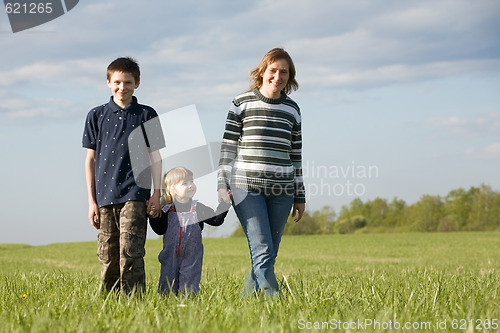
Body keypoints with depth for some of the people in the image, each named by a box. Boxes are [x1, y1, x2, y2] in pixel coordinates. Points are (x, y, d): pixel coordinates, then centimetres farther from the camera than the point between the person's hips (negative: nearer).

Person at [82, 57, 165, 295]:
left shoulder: (147, 115, 7)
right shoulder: (97, 115, 9)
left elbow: (155, 156, 9)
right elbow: (90, 159, 11)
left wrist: (157, 193, 1)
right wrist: (91, 200, 6)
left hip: (135, 194, -2)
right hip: (105, 195, 2)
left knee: (131, 252, -12)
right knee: (107, 256, 4)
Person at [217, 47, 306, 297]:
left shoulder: (292, 109, 14)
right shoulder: (242, 104, 4)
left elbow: (295, 155, 16)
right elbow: (228, 146, 4)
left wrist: (300, 197, 15)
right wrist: (222, 184, -4)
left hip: (281, 190, 4)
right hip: (246, 186, -4)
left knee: (268, 256, 4)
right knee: (262, 251, -14)